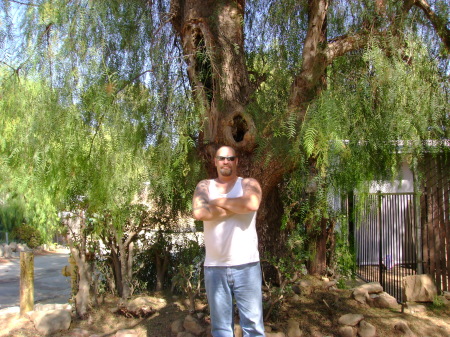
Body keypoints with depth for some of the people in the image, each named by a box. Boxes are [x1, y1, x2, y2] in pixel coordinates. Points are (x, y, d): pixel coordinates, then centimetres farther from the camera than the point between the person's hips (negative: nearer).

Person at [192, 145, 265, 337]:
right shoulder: (204, 186, 9)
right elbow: (199, 212, -12)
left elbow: (252, 204, -18)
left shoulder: (248, 184, 6)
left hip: (246, 265, -1)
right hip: (214, 267, 2)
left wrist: (219, 201, -6)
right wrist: (235, 207, -8)